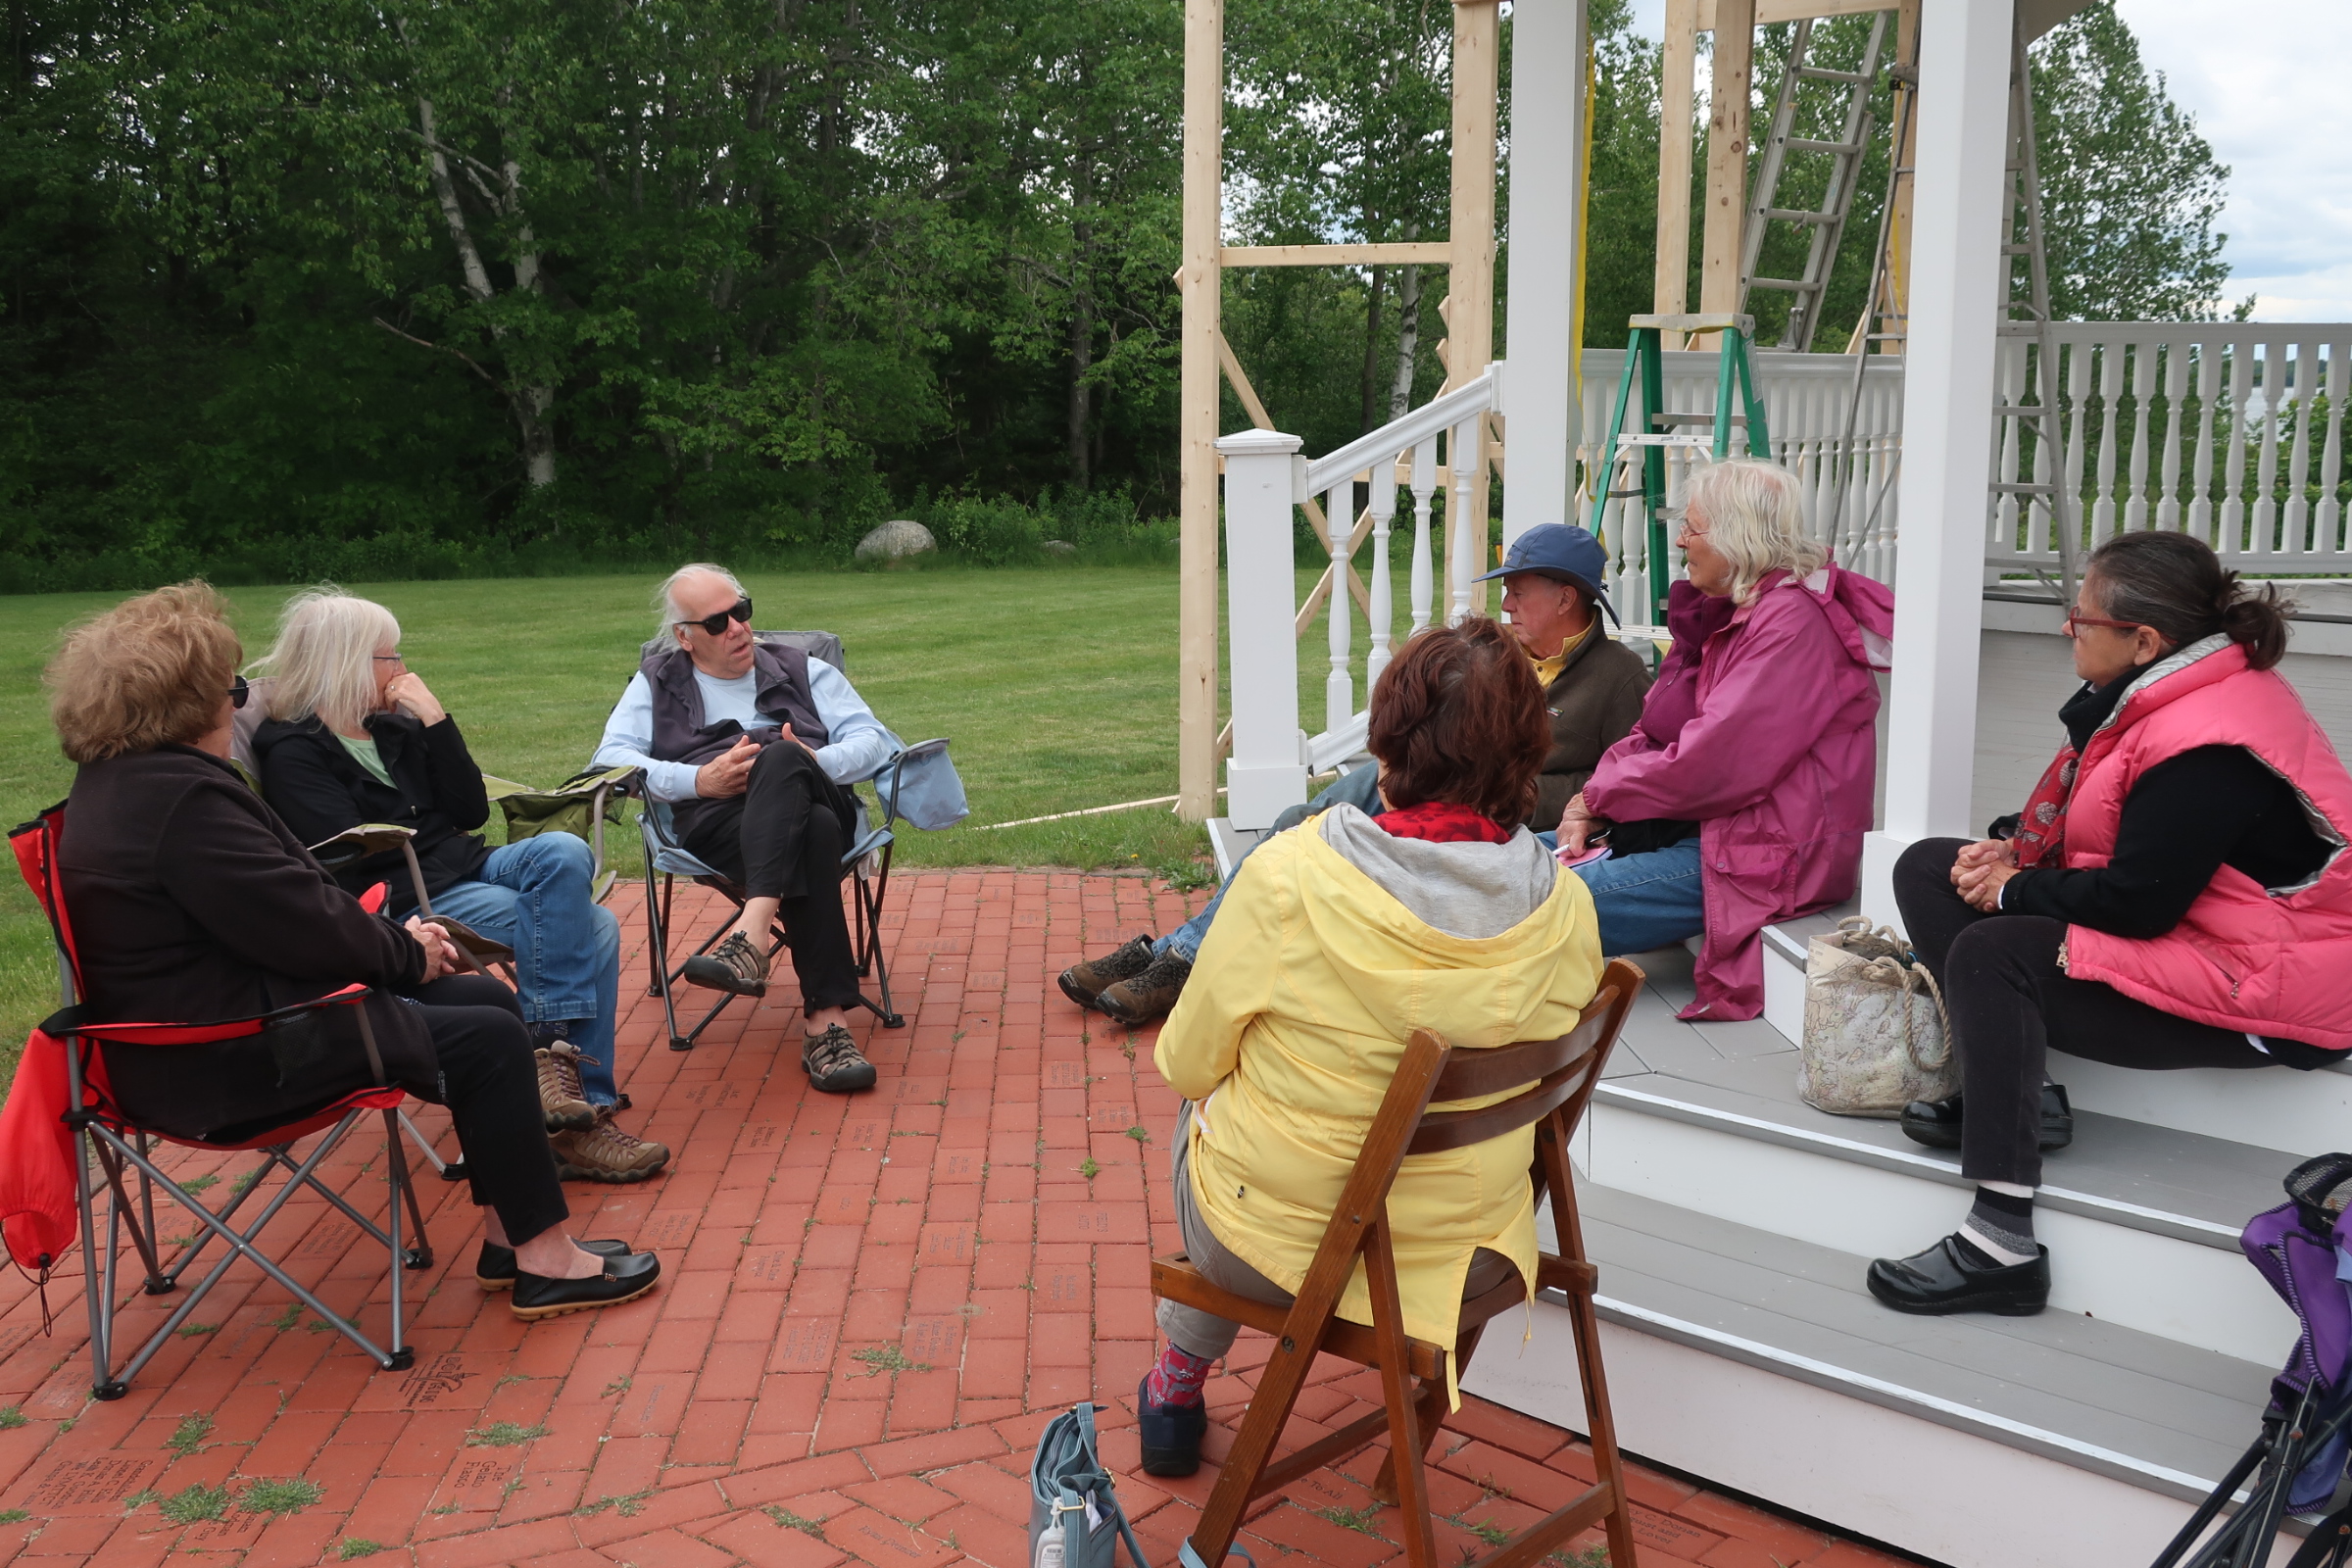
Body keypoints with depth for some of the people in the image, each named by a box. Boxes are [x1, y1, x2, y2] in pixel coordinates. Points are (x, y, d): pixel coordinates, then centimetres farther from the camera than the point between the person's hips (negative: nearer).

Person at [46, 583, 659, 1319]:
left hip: (218, 1008, 11)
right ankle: (544, 1259, -1)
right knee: (488, 1041, -11)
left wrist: (393, 939, 3)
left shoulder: (124, 780, 12)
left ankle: (508, 1234, 12)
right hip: (225, 1060, -11)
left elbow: (287, 900, 14)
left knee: (491, 1002, 8)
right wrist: (404, 951, -5)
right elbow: (304, 927, -23)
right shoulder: (176, 798, -24)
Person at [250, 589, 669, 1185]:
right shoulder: (293, 753, -3)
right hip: (400, 901, -7)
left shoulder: (392, 726, 16)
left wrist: (435, 721, 1)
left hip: (462, 868, 7)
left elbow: (471, 812, 9)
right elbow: (352, 858, -14)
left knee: (565, 853, -24)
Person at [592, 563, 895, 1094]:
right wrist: (699, 780, -9)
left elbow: (872, 739, 15)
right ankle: (827, 1020, -49)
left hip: (811, 793, 1)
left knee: (780, 759, -38)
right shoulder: (658, 683, 26)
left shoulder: (802, 670, 28)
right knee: (812, 836, -38)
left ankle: (750, 934, -55)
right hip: (716, 821, -1)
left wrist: (813, 761, -8)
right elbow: (611, 757, 8)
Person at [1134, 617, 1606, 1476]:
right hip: (1471, 1252, 3)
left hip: (1273, 1243, -3)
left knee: (1201, 1109, 31)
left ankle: (1180, 1375, 47)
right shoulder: (1565, 909, -15)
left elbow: (1188, 1062, -11)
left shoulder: (1287, 876, -25)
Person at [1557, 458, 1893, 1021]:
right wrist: (1587, 808, -6)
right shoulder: (1733, 611, 16)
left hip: (1773, 853, -11)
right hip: (1714, 825, 11)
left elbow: (1712, 763, -23)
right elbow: (1659, 729, 11)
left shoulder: (1792, 621, -18)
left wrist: (1598, 794, -10)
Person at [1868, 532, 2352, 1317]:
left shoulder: (2206, 754, -27)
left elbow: (2134, 903, -27)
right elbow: (2086, 821, 16)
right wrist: (2014, 850, -3)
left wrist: (2014, 891, -13)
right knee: (1929, 867, 3)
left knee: (1991, 952, -28)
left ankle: (2002, 1246, -28)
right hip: (2175, 921, 11)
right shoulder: (2180, 689, 5)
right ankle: (2016, 1096, -5)